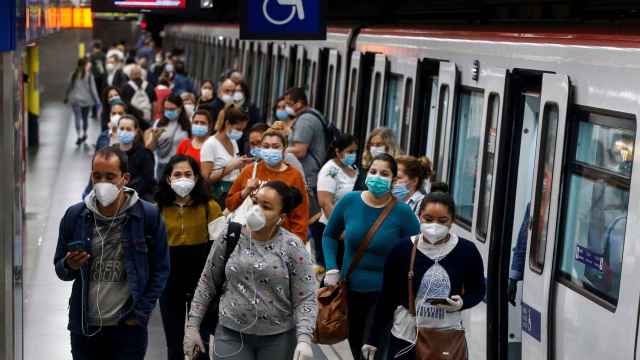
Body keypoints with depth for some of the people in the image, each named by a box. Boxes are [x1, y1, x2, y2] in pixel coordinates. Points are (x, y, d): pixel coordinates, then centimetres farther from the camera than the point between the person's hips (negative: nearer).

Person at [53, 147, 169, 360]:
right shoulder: (74, 216, 2)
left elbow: (160, 269, 0)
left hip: (127, 326, -2)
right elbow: (60, 269, 10)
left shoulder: (148, 216, -4)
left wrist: (141, 314, -6)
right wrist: (70, 266, -13)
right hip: (84, 326, 2)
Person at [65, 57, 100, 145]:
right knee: (85, 118, 15)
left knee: (77, 118, -3)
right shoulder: (89, 75, -9)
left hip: (75, 100, 1)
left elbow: (69, 87, 8)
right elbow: (93, 89, -8)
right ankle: (84, 134, 27)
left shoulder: (74, 75, 0)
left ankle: (80, 135, -15)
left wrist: (66, 98, 21)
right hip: (86, 100, -1)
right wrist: (97, 101, -2)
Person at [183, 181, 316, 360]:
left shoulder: (292, 246, -8)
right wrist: (193, 325, 4)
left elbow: (306, 299, -8)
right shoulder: (230, 237, -2)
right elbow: (207, 284, 6)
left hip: (279, 338, -1)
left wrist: (304, 340, -20)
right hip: (231, 334, 1)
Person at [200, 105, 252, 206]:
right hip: (219, 194, -7)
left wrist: (242, 164, 3)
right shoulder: (210, 145, -10)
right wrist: (230, 167, -20)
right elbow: (207, 177, -15)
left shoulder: (233, 142, 13)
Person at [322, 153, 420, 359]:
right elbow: (329, 235, 9)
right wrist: (332, 269, -3)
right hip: (349, 289, 4)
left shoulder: (402, 212, -13)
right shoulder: (349, 201, -6)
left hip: (385, 293, -3)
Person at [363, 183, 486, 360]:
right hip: (406, 336, 0)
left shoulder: (466, 251, -7)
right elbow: (387, 298, -1)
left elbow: (478, 291, 7)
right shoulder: (402, 250, -8)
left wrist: (461, 303, -15)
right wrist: (374, 339, 1)